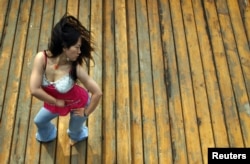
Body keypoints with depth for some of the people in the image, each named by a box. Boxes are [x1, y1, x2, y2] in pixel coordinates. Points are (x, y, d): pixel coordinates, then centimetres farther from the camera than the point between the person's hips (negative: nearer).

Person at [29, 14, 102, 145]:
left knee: (75, 130, 27)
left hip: (77, 103, -2)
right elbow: (34, 90, -31)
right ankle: (47, 136, 66)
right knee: (39, 121, 29)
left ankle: (77, 136, 67)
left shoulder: (75, 68, -37)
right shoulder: (41, 58, -34)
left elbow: (97, 93, -31)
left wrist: (86, 112, -18)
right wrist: (56, 102, -23)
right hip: (54, 102, 3)